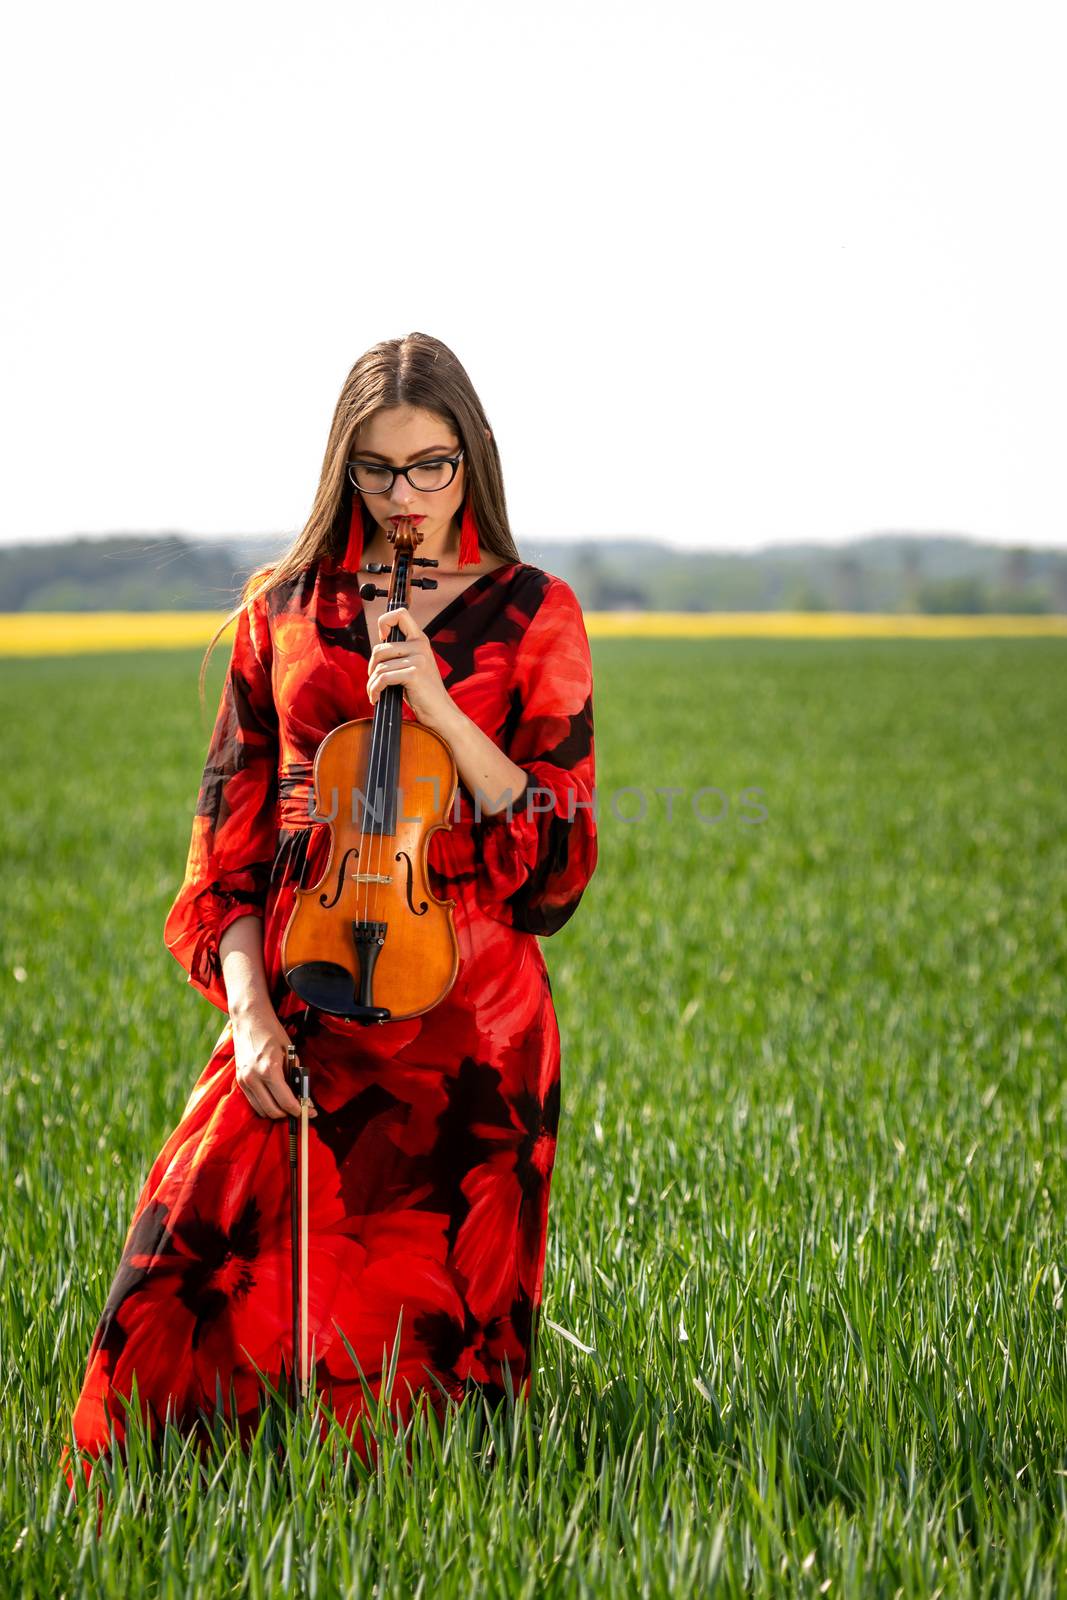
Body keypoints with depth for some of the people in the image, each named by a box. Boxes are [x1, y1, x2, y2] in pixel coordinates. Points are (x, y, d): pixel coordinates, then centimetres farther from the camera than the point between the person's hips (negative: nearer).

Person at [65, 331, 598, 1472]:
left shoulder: (532, 613, 5)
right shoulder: (282, 608, 10)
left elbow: (560, 848, 0)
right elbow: (232, 822, 10)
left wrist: (444, 710, -14)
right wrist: (247, 1003, -4)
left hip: (465, 998, -1)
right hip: (303, 990, 1)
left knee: (429, 1307, 0)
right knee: (193, 1262, -12)